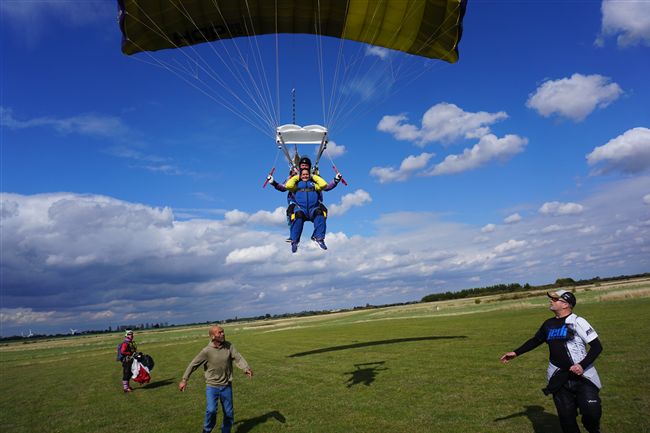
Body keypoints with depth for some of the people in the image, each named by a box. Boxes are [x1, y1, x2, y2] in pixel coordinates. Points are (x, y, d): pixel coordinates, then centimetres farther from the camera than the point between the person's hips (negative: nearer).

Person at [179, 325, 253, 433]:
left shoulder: (229, 346, -8)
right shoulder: (206, 351, -14)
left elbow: (238, 358, -17)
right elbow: (193, 364, -8)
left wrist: (246, 368, -35)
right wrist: (184, 380, -10)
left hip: (226, 386, 3)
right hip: (212, 386, -3)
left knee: (229, 413, 11)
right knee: (211, 410, -17)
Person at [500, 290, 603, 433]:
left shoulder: (577, 322, -9)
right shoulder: (548, 324, 10)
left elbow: (597, 346, -11)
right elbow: (535, 341, 22)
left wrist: (583, 365, -22)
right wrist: (516, 353, 20)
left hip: (583, 376, -5)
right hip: (559, 379, 5)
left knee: (591, 413, -12)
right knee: (566, 417, 6)